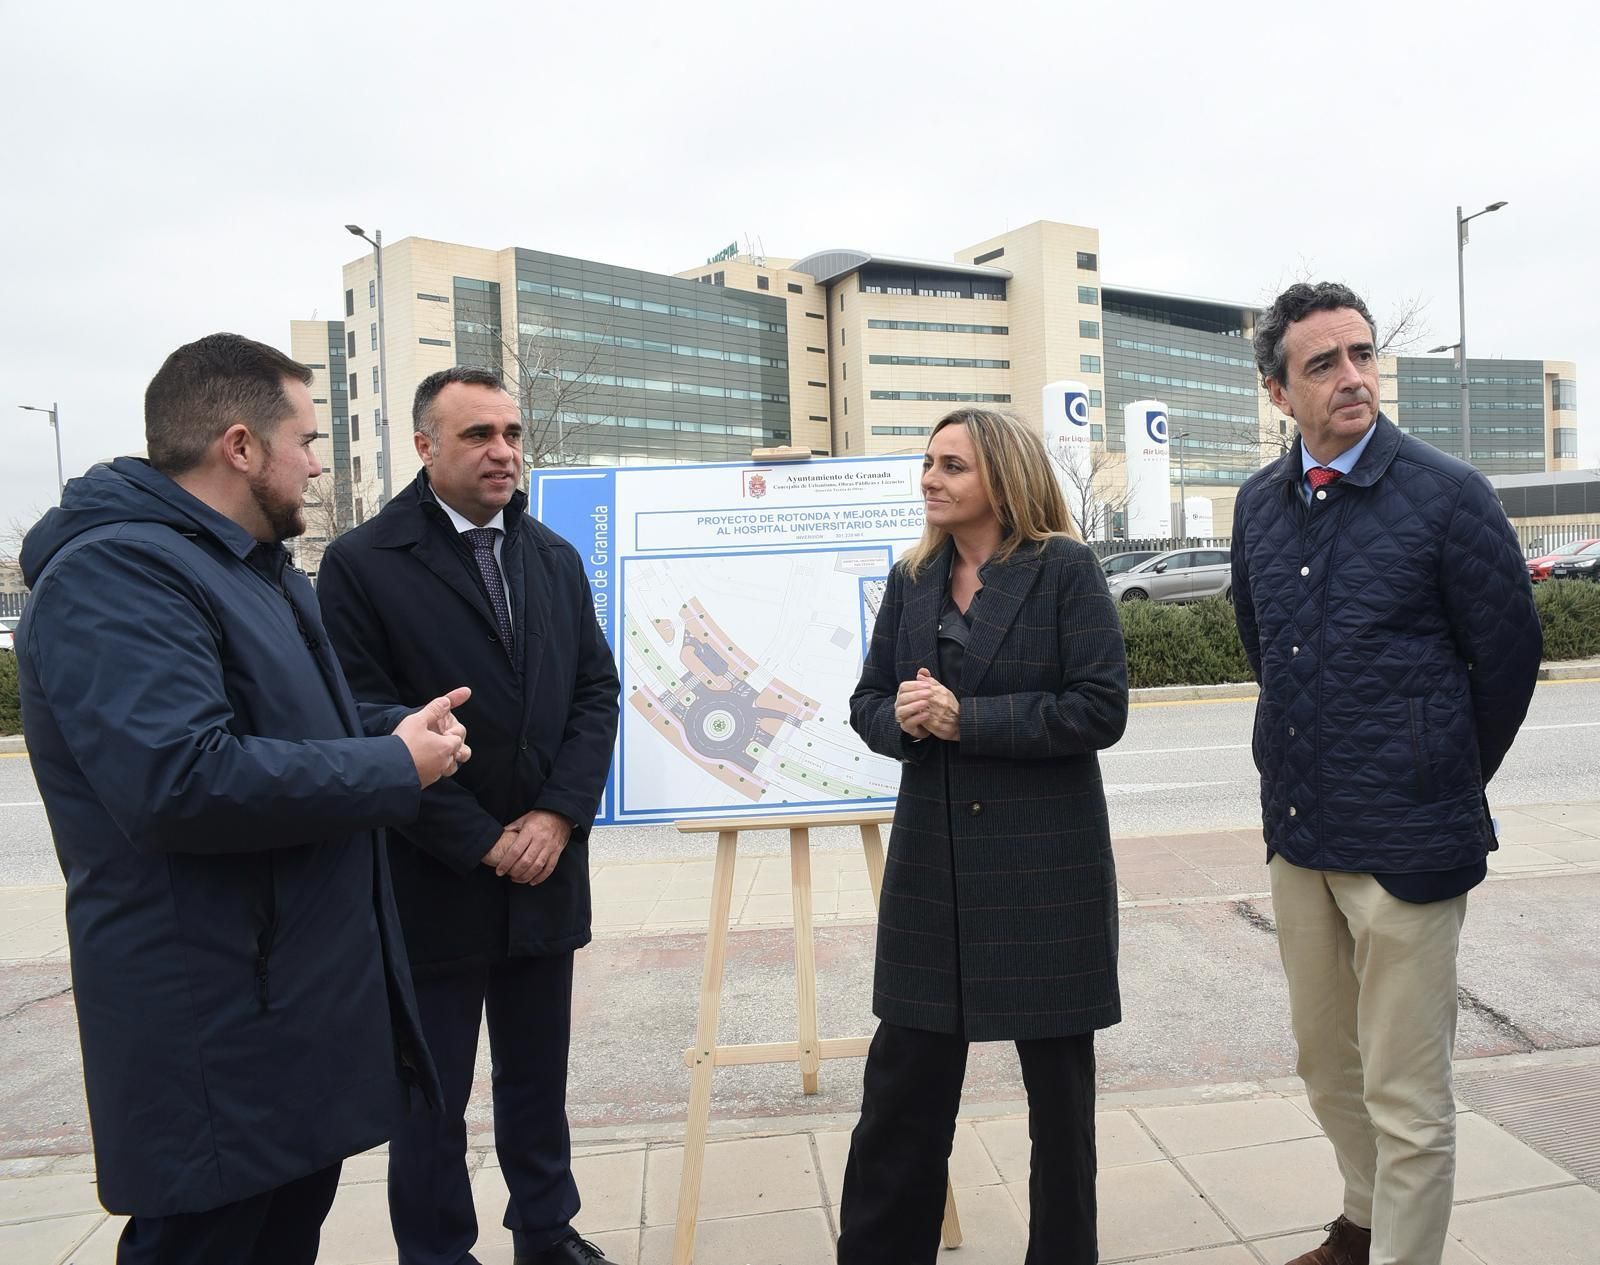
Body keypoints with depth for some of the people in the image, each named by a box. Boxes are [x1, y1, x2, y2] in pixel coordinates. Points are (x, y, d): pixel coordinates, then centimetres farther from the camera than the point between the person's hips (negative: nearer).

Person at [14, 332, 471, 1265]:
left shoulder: (260, 569, 14)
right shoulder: (118, 571, -20)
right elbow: (181, 780, -34)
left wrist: (397, 728, 3)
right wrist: (395, 767, -22)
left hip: (306, 993, 10)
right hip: (221, 1028, -10)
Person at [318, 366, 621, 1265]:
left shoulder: (556, 558, 8)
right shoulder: (363, 564, -9)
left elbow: (597, 691, 6)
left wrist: (558, 814, -7)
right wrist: (481, 842, -12)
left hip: (546, 869, 5)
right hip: (434, 880, -4)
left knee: (539, 1075, 19)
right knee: (433, 1091, 12)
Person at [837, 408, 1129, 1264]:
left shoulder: (1065, 568, -7)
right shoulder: (912, 579, 8)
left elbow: (1101, 709, -14)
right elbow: (867, 703, 11)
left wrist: (967, 718, -19)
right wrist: (902, 718, -12)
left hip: (1045, 863, -4)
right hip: (933, 862, 4)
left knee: (1058, 1077, 13)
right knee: (905, 1074, 10)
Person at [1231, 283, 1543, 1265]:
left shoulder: (1447, 494, -11)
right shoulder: (1260, 505, 5)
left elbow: (1510, 658, -4)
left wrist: (1446, 784, 6)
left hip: (1404, 841, -6)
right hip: (1297, 829, 6)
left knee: (1406, 1100, 4)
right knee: (1327, 1064, 21)